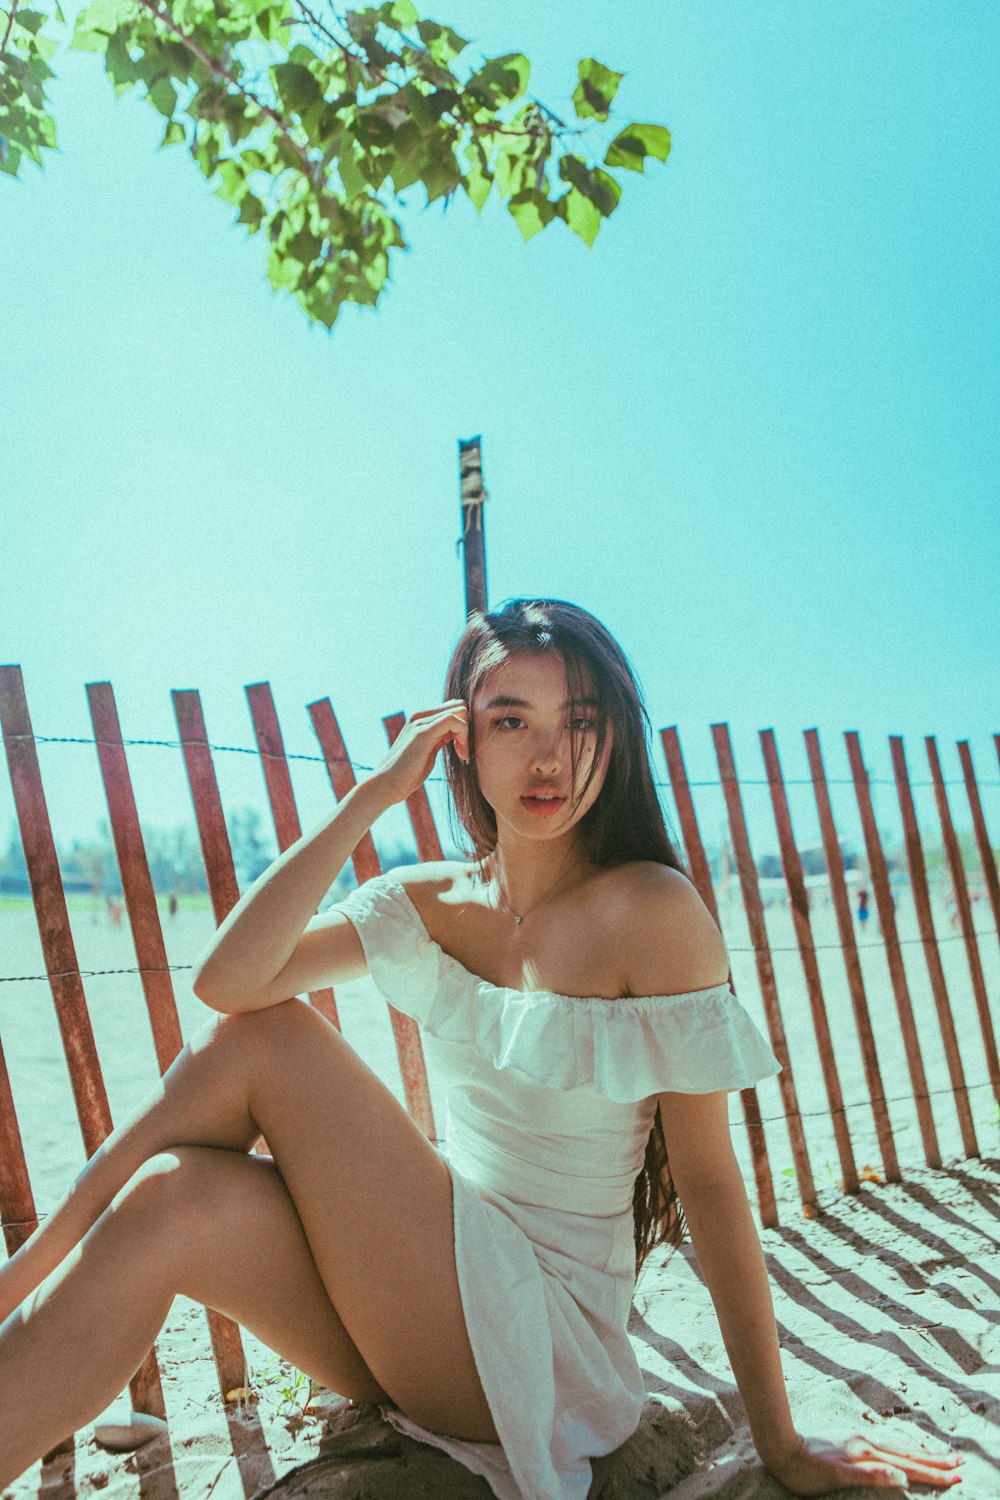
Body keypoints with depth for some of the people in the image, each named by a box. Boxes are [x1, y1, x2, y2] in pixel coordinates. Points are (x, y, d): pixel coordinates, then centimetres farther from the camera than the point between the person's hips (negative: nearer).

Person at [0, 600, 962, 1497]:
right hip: (430, 1288, 4)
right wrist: (375, 794, -17)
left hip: (548, 1335, -4)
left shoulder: (649, 909, -13)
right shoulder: (432, 903, 1)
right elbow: (225, 980, -14)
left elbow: (709, 1178, -11)